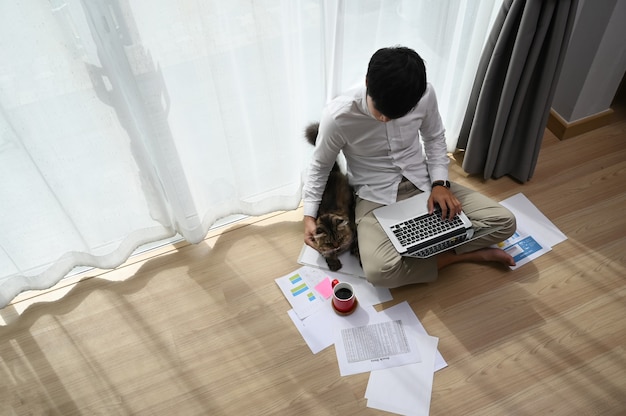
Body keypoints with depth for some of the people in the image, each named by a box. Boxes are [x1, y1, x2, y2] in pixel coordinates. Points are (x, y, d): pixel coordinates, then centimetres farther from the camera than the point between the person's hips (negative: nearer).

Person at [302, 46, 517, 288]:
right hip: (376, 197, -2)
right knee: (379, 271, -31)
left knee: (504, 222, -9)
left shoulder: (425, 95, -15)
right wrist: (310, 215, -7)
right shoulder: (338, 116, -22)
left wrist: (440, 183, -8)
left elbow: (435, 138, 6)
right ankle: (467, 253, -9)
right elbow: (320, 166, -3)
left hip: (423, 184, 3)